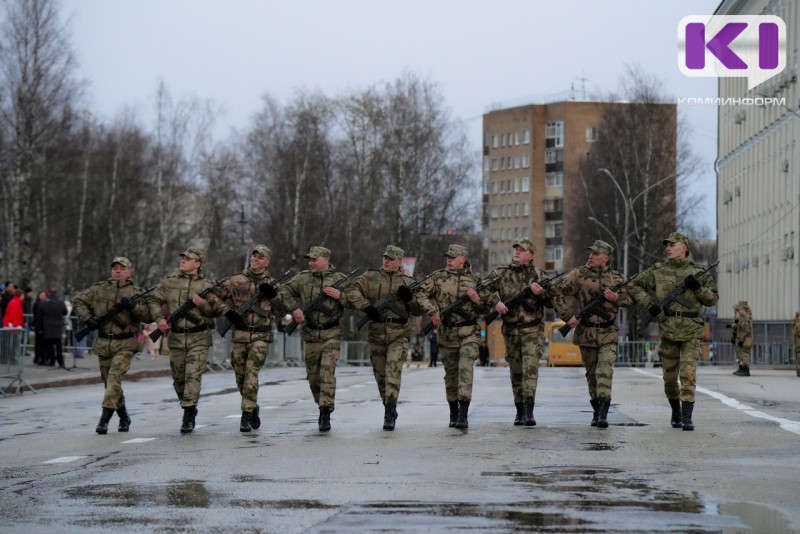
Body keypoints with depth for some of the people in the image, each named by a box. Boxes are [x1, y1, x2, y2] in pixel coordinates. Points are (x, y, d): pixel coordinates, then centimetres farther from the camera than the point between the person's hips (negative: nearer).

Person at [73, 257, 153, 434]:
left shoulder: (135, 292, 1)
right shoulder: (99, 289, 7)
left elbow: (148, 316, -5)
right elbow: (78, 301, 10)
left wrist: (133, 307, -21)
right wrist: (87, 318, -5)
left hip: (125, 344, -4)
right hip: (103, 343, 4)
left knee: (115, 378, -19)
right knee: (109, 382, 11)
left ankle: (105, 418, -22)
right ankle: (124, 417, 27)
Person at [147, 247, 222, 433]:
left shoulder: (206, 285, 2)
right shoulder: (169, 283, 7)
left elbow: (216, 311, 2)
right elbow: (154, 300, 10)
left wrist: (203, 304, -16)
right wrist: (159, 318, -5)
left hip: (199, 338, -3)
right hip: (176, 337, 3)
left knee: (193, 376, -12)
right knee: (178, 377, 10)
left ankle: (188, 416, -12)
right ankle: (190, 408, 30)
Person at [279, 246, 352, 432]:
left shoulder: (339, 279, 0)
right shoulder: (303, 278, 5)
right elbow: (284, 291, 12)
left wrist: (340, 295, -18)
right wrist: (294, 308, -2)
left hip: (331, 335, -3)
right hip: (311, 335, 3)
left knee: (327, 373, -15)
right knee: (313, 375, 9)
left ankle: (326, 415, -15)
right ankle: (321, 406, 29)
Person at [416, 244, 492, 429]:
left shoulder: (474, 280, 5)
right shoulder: (439, 277, 4)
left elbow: (485, 309, 11)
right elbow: (421, 294, 2)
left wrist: (477, 299, -10)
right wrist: (432, 312, -11)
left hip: (469, 333, -2)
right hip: (447, 333, 2)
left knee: (465, 370, -16)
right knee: (451, 373, 9)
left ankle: (464, 415, -20)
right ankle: (453, 414, 23)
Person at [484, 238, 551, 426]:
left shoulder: (539, 275, 5)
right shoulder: (501, 273, 7)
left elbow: (552, 302, 6)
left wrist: (540, 293, -14)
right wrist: (496, 302, -18)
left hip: (532, 331, -2)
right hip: (510, 330, 2)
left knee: (530, 368, -16)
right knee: (516, 372, 8)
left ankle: (529, 411, -22)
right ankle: (520, 411, 17)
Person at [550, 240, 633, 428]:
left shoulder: (617, 278, 5)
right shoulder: (579, 275, -1)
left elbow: (631, 299, 12)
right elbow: (556, 291, -5)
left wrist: (617, 298, -10)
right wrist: (567, 316, -12)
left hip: (608, 334, -1)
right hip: (586, 333, 1)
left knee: (605, 370, -15)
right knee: (591, 373, 10)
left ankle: (603, 414, -20)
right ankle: (596, 411, 26)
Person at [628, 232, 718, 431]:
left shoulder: (697, 273, 6)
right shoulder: (658, 272, 8)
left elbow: (712, 299, 9)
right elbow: (634, 286, 13)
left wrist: (698, 288, -8)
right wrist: (648, 304, 0)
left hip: (691, 331, -2)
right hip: (667, 330, 2)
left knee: (688, 374, -12)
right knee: (669, 377, 9)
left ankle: (687, 417, -13)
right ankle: (676, 411, 30)